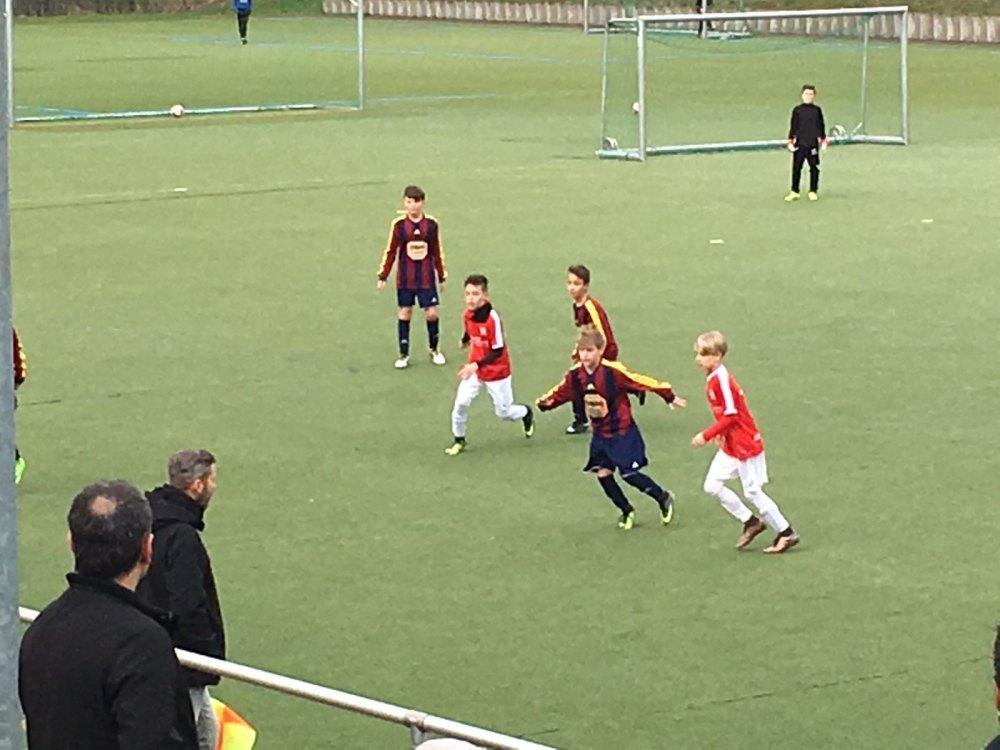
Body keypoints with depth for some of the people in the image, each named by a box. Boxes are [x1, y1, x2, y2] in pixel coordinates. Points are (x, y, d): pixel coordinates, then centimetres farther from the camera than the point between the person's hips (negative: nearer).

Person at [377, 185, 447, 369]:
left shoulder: (431, 224, -3)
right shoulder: (399, 225, -6)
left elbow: (437, 252, 6)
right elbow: (390, 251, 0)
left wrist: (441, 276, 10)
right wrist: (383, 276, -3)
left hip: (426, 278, 0)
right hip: (404, 278, 0)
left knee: (431, 313, -1)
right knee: (404, 313, 4)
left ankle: (434, 350, 20)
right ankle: (403, 354, 15)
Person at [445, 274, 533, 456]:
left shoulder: (492, 318, -29)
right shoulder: (468, 314, -10)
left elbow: (497, 351, -26)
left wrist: (476, 365, -37)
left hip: (496, 371, -4)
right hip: (474, 367, 4)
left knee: (503, 412, 10)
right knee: (461, 403, -10)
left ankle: (527, 413, 43)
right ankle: (459, 440, 11)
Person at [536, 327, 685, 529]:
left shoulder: (613, 371, -25)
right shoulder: (575, 375, -9)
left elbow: (642, 382, -19)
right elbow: (561, 393, 1)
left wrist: (669, 397, -12)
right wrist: (547, 402, -22)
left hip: (622, 431, -6)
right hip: (600, 434, 6)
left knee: (628, 474, -6)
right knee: (603, 473, 4)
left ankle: (664, 498, 18)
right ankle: (627, 511, 26)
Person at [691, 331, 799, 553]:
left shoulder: (721, 380, -22)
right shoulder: (713, 380, 7)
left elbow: (730, 416, -24)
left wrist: (707, 435, -22)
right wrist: (720, 432, 6)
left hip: (745, 445, -9)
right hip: (730, 445, 9)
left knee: (752, 491, -1)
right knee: (712, 485, 7)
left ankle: (786, 533, 11)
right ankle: (751, 522, 18)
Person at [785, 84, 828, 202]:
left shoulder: (817, 110, 5)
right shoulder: (797, 110, 3)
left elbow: (821, 126, 10)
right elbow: (793, 126, 4)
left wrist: (823, 140, 8)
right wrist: (790, 141, -1)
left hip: (813, 144, 0)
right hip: (799, 143, 0)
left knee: (814, 168, 4)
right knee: (796, 168, 1)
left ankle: (813, 191, 14)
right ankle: (794, 192, 9)